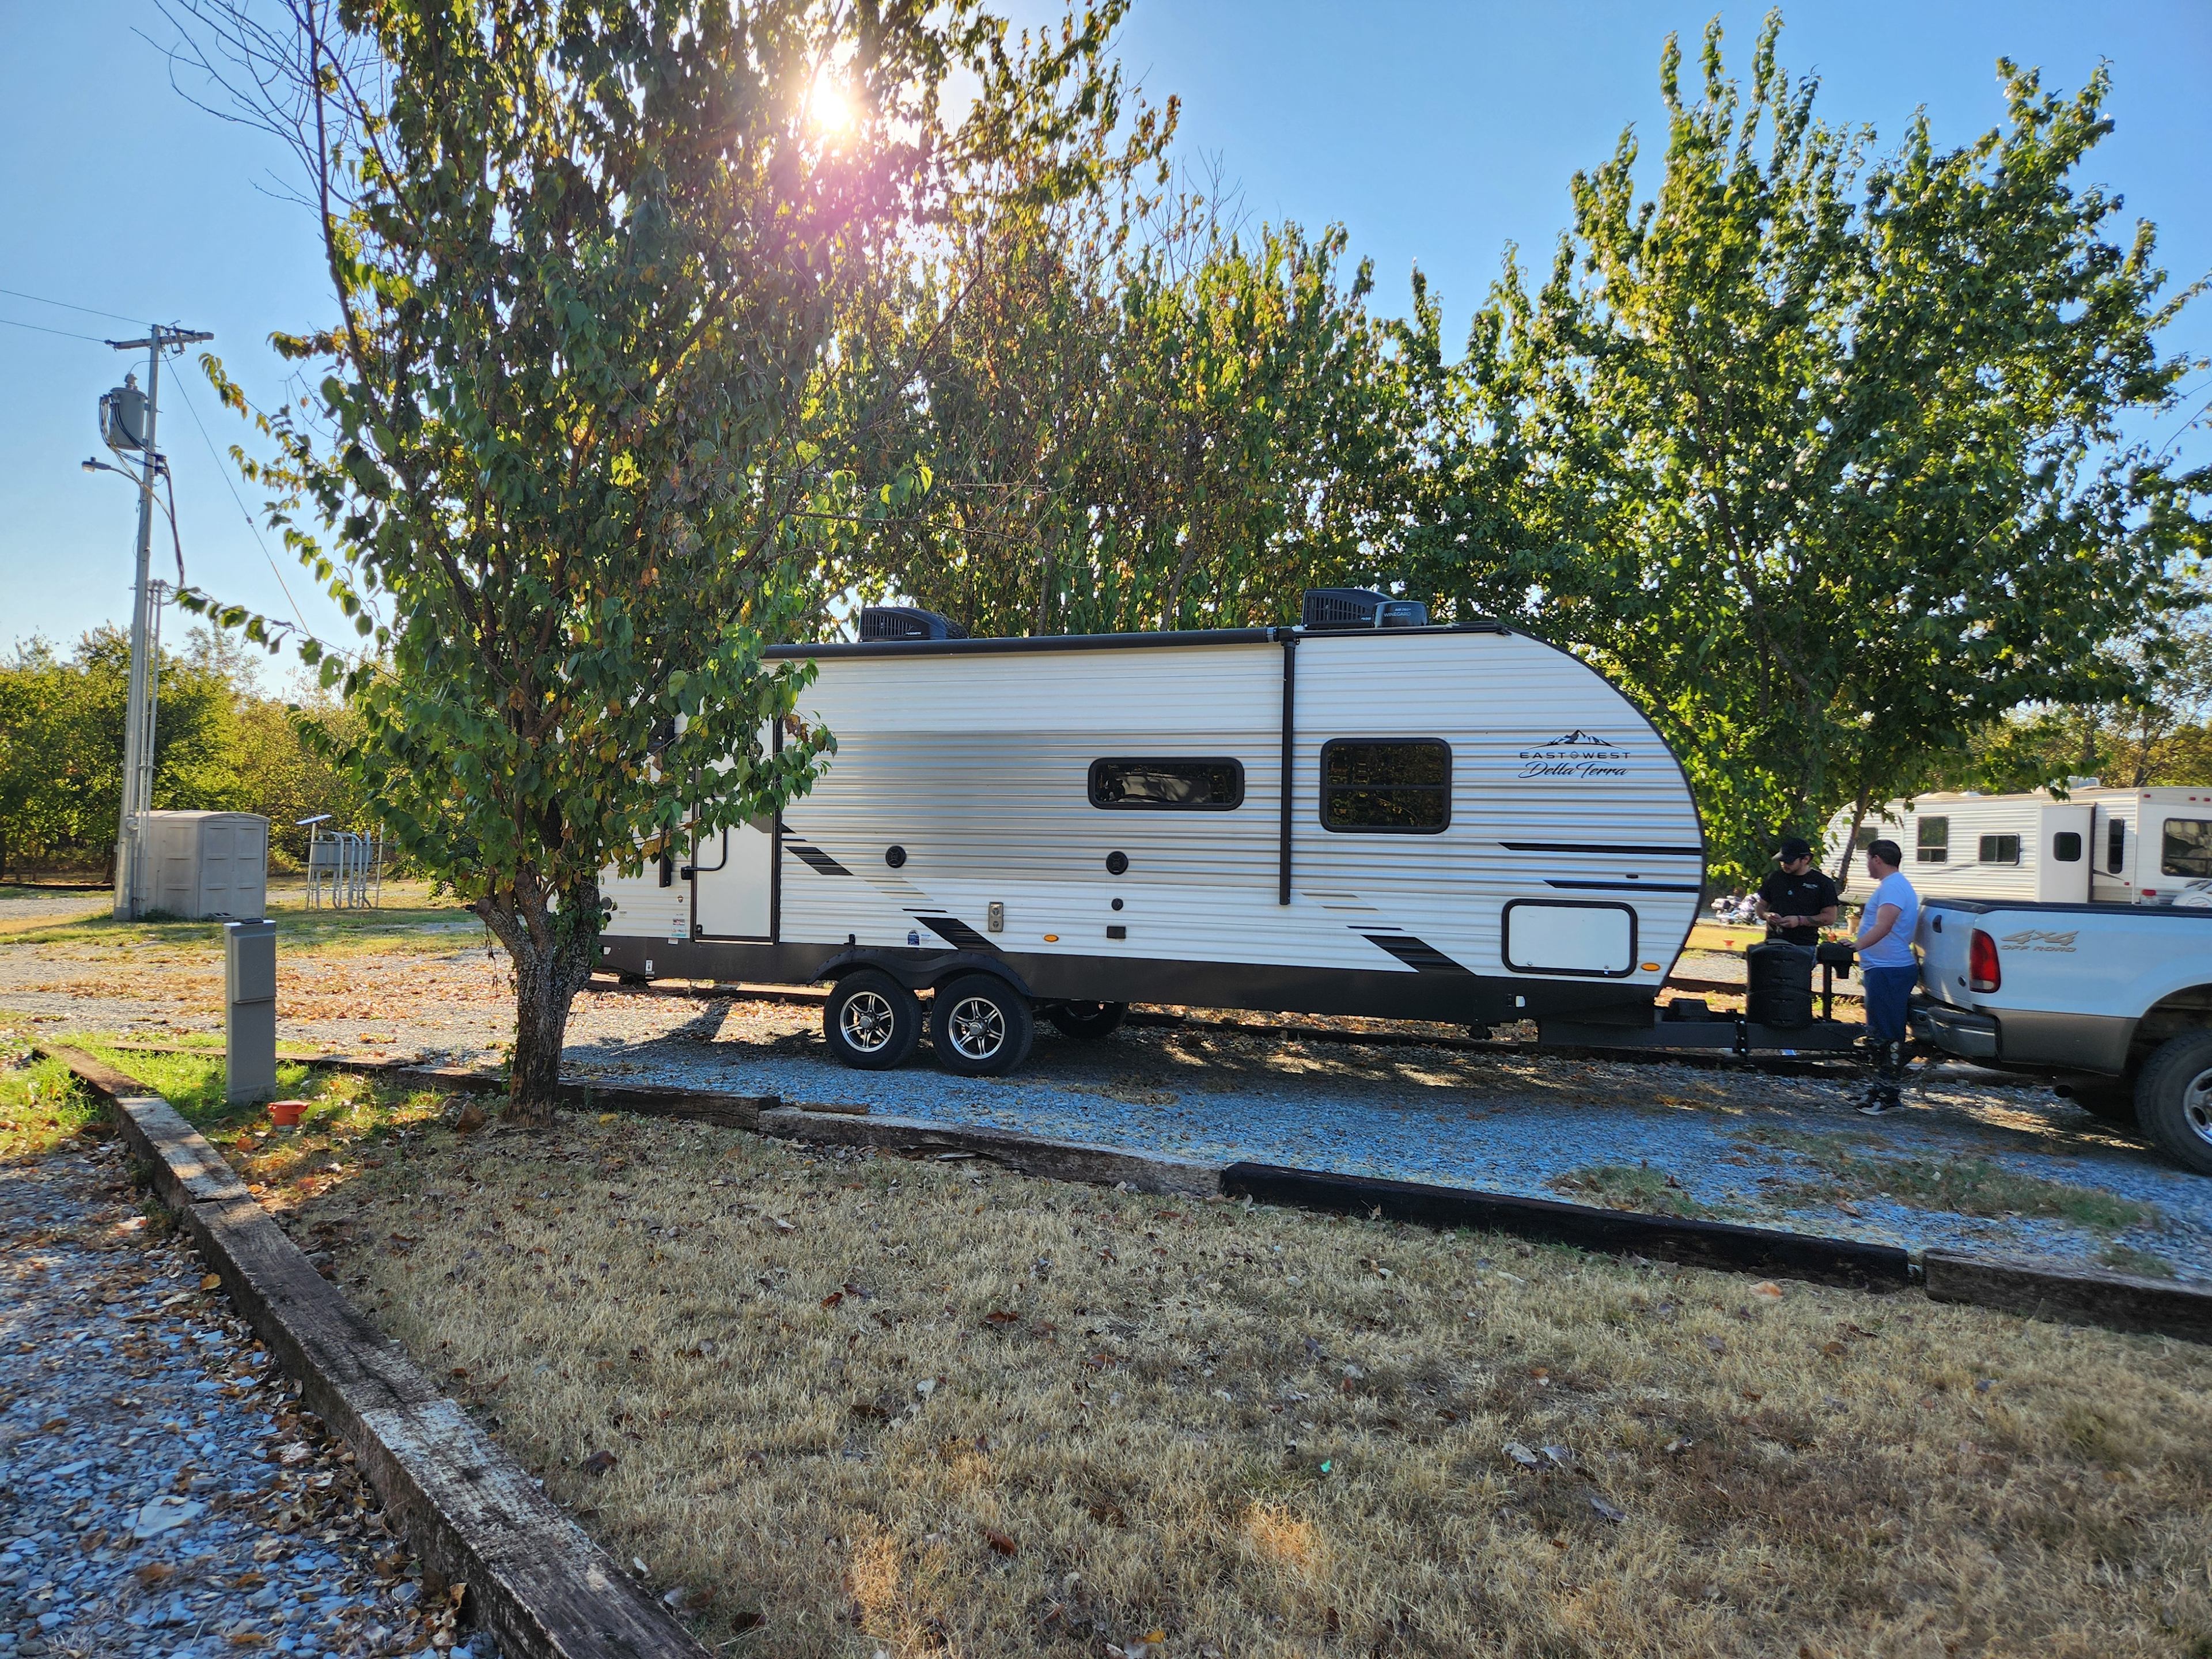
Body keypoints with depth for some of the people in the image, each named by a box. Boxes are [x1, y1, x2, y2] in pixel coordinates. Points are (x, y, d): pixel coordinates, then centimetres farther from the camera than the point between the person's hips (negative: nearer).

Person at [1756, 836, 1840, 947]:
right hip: (1773, 943, 3)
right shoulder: (1775, 878, 11)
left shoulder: (1822, 883, 0)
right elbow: (1761, 906, 20)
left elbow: (1830, 918, -1)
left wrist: (1800, 921, -13)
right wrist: (1767, 915, -4)